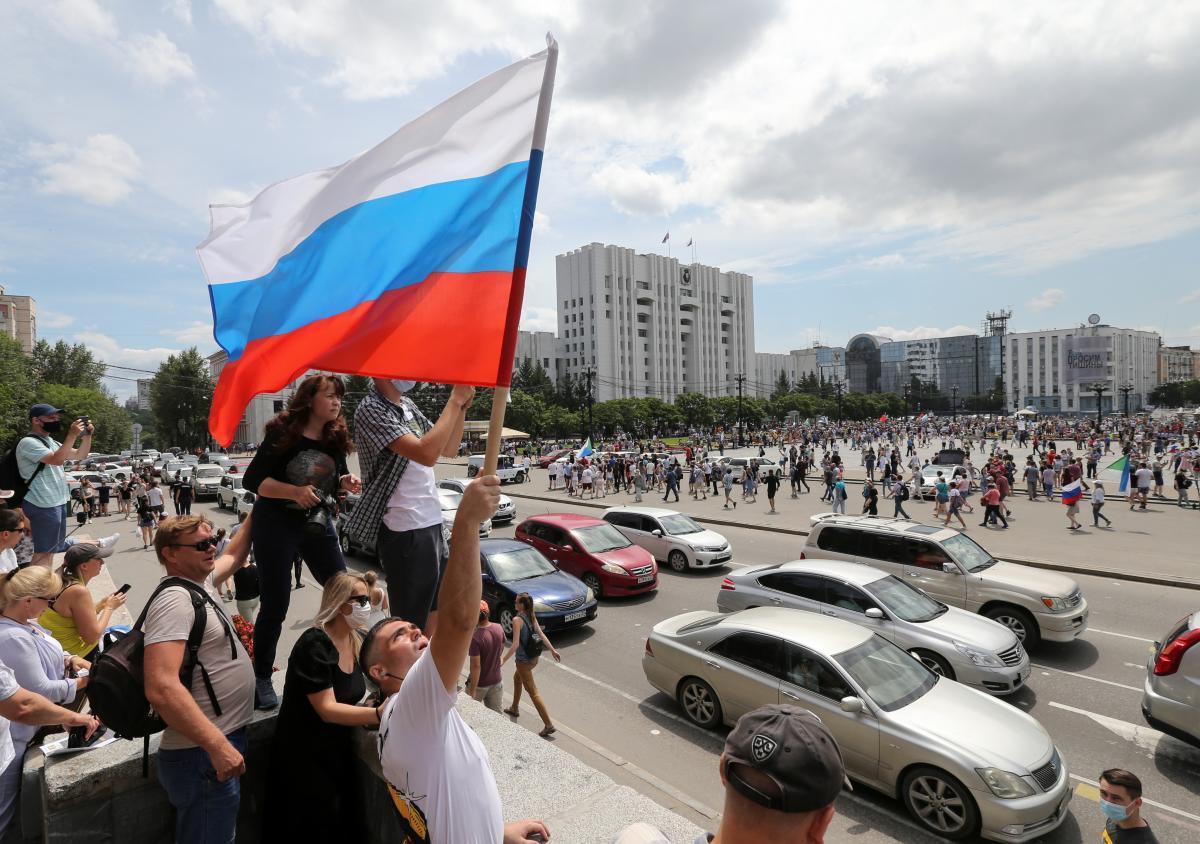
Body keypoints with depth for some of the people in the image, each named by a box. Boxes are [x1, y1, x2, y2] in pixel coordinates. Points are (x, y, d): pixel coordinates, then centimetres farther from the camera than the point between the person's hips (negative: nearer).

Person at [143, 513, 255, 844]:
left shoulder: (200, 582, 6)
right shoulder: (175, 600, -22)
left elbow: (233, 556, 28)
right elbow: (161, 688, -31)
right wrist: (218, 746, -31)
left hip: (222, 740, 9)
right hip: (203, 754, -9)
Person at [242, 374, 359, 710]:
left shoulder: (336, 437, 0)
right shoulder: (283, 433, -15)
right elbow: (251, 480, -16)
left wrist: (346, 482, -11)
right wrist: (295, 491, -29)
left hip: (319, 524, 5)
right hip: (276, 527, -5)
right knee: (275, 605, 2)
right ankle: (262, 678, 21)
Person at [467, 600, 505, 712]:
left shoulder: (474, 637, -28)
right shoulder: (499, 628, -10)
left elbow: (476, 666, -26)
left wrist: (472, 692, -18)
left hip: (479, 684, -4)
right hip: (497, 681, 5)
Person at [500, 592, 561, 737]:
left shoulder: (517, 619, -23)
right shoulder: (532, 616, -1)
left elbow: (515, 644, -27)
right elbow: (542, 634, 1)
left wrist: (503, 660, -21)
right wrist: (552, 650, 6)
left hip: (524, 660, -9)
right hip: (534, 657, 9)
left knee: (533, 692, 1)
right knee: (517, 679, 32)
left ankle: (549, 725, 3)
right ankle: (515, 709, 51)